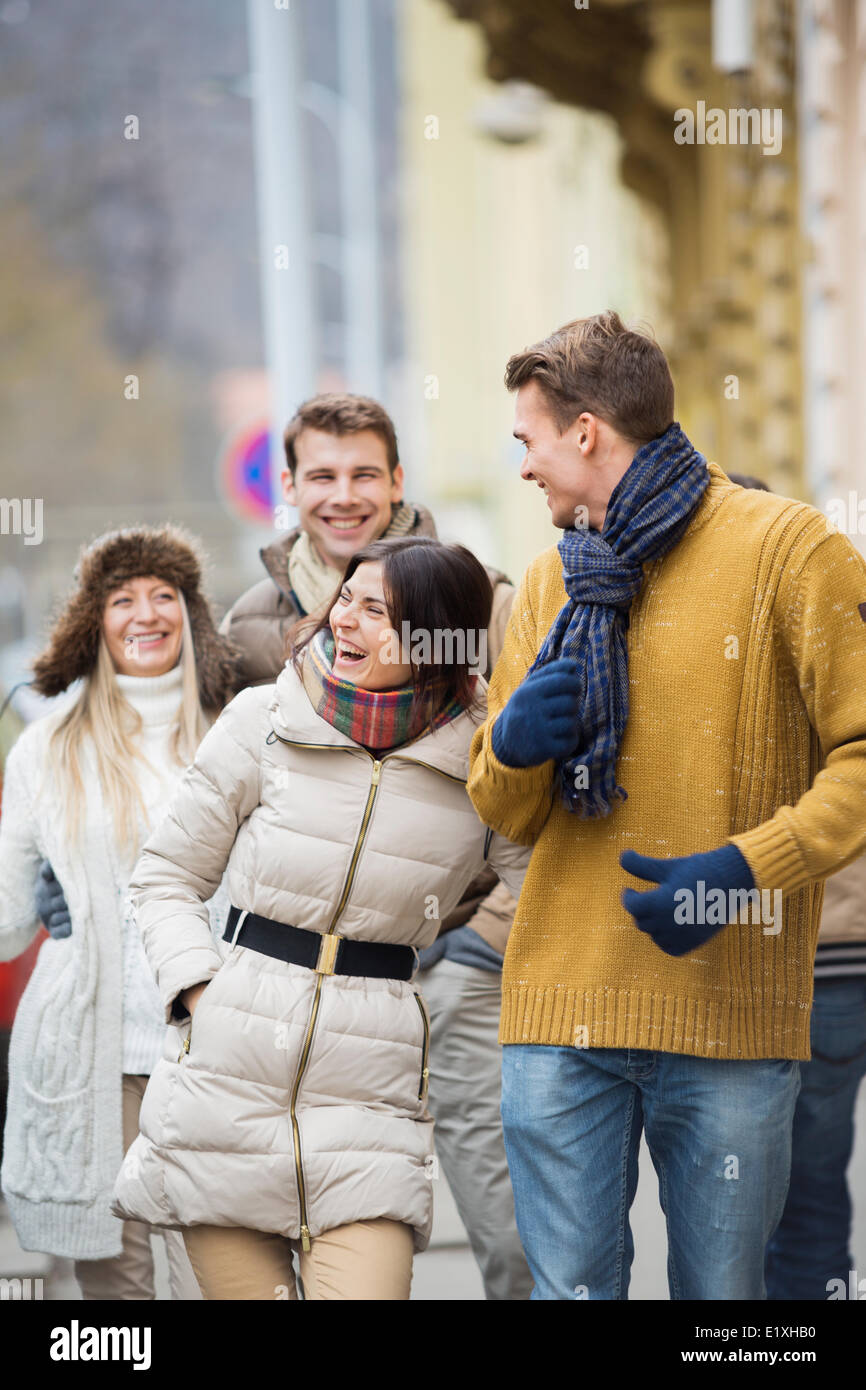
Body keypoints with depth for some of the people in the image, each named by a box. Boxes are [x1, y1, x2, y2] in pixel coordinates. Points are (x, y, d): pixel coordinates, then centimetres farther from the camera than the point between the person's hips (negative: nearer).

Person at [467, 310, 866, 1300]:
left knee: (721, 1290, 4)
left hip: (730, 1011, -4)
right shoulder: (552, 579, 17)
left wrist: (749, 866, -18)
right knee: (571, 1286, 0)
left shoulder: (784, 547, -1)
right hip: (561, 1005, 4)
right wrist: (512, 747, -1)